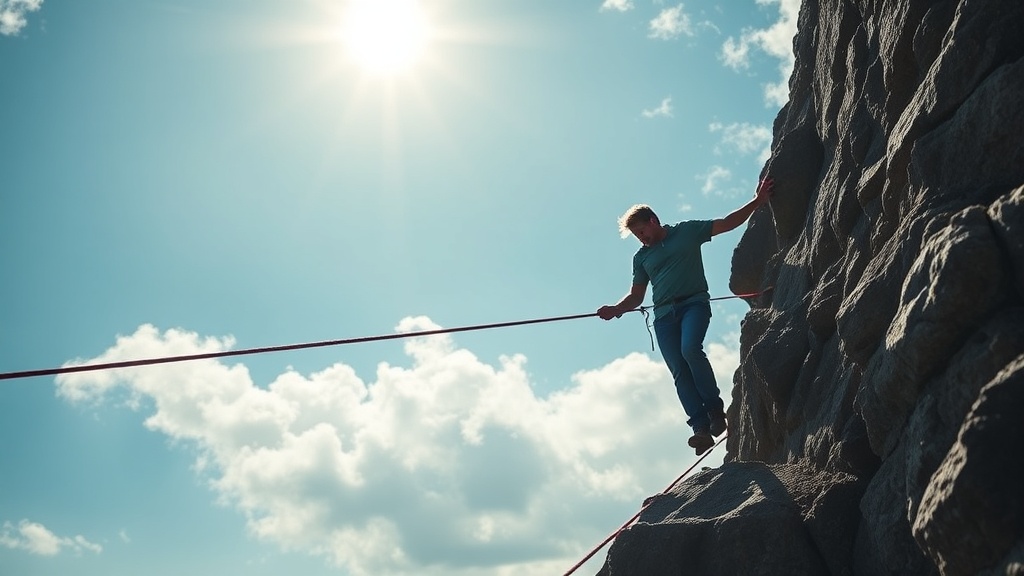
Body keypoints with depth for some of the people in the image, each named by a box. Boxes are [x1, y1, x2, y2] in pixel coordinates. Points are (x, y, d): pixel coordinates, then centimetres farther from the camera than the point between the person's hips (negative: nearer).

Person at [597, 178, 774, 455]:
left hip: (694, 303, -3)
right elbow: (636, 296, 20)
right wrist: (615, 309, 0)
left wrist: (757, 201, -1)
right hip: (664, 314, 4)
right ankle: (701, 427, -18)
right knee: (679, 372, -11)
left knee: (691, 349, -30)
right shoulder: (641, 257, 20)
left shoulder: (687, 231, 12)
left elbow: (727, 223, 9)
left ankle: (715, 408, -17)